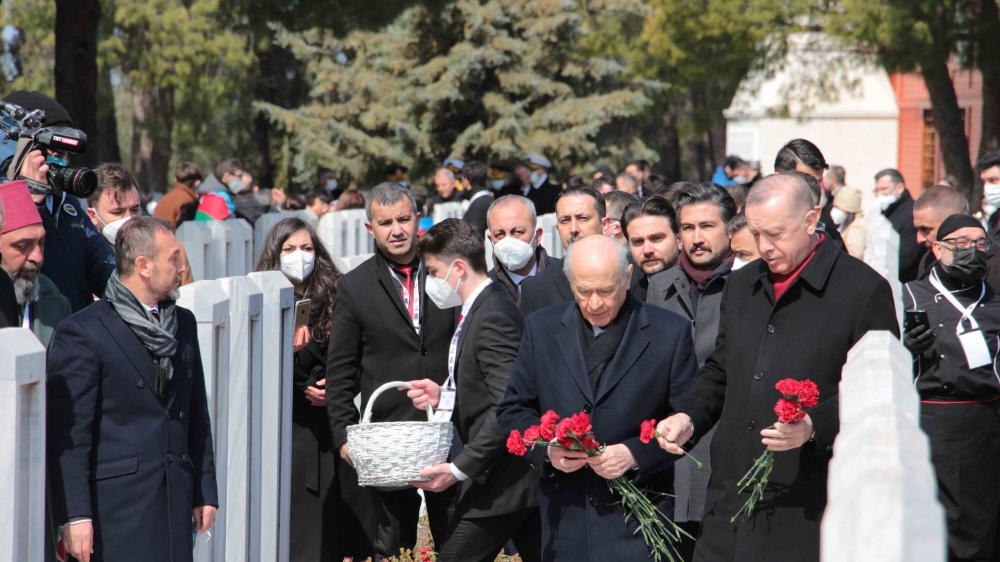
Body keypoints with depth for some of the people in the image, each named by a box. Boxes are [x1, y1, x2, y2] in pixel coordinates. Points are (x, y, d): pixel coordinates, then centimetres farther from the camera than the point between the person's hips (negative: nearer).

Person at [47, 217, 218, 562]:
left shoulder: (184, 323, 14)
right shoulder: (83, 333, -8)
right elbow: (67, 435, -10)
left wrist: (205, 492, 16)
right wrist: (75, 517, -14)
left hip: (175, 502, 6)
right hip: (115, 506, -6)